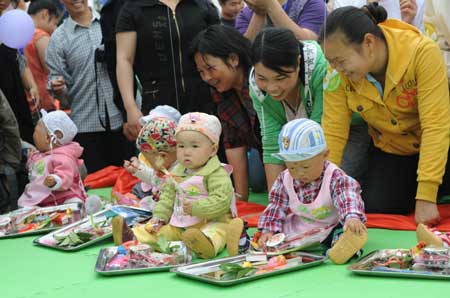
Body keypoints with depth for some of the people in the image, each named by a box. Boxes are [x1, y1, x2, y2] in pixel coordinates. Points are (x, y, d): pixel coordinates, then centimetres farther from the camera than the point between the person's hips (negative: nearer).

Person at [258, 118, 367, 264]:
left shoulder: (335, 177, -18)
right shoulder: (285, 179, -3)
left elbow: (348, 199, -34)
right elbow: (276, 207, 2)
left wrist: (352, 217, -56)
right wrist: (268, 230, -13)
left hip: (328, 229, -5)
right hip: (295, 231, 5)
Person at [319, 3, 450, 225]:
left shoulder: (422, 52, -31)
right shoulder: (338, 75, -21)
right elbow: (333, 134, -18)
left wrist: (426, 198, -33)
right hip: (391, 151, 3)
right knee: (374, 208, -14)